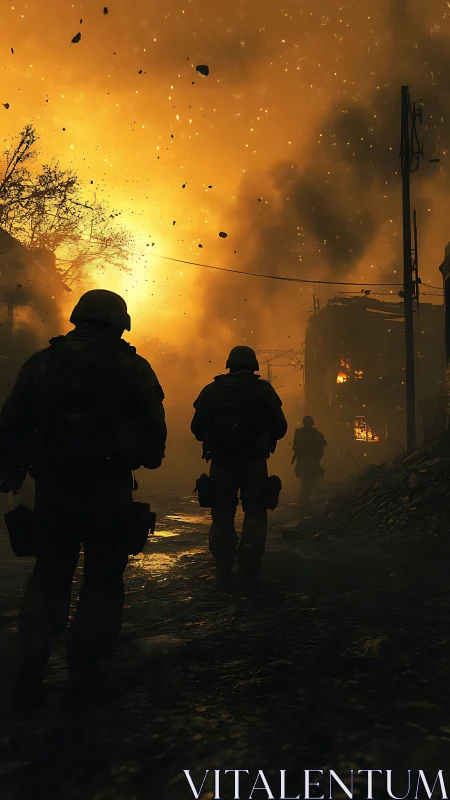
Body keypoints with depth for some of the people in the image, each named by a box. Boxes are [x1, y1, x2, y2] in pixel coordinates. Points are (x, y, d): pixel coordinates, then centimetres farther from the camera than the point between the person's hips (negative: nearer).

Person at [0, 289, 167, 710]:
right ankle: (85, 671, 12)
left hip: (51, 490, 2)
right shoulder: (132, 367, -1)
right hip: (109, 492, -2)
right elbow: (154, 429, 0)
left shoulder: (41, 362, 5)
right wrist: (147, 457, 19)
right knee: (102, 581, 11)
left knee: (48, 577, 16)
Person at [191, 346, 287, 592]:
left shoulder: (212, 390, 4)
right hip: (254, 463, -1)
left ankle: (223, 575, 11)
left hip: (221, 463, 1)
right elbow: (280, 428, -1)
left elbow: (197, 428, 4)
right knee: (255, 517, 8)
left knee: (222, 518, 11)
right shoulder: (263, 390, 0)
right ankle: (248, 575, 5)